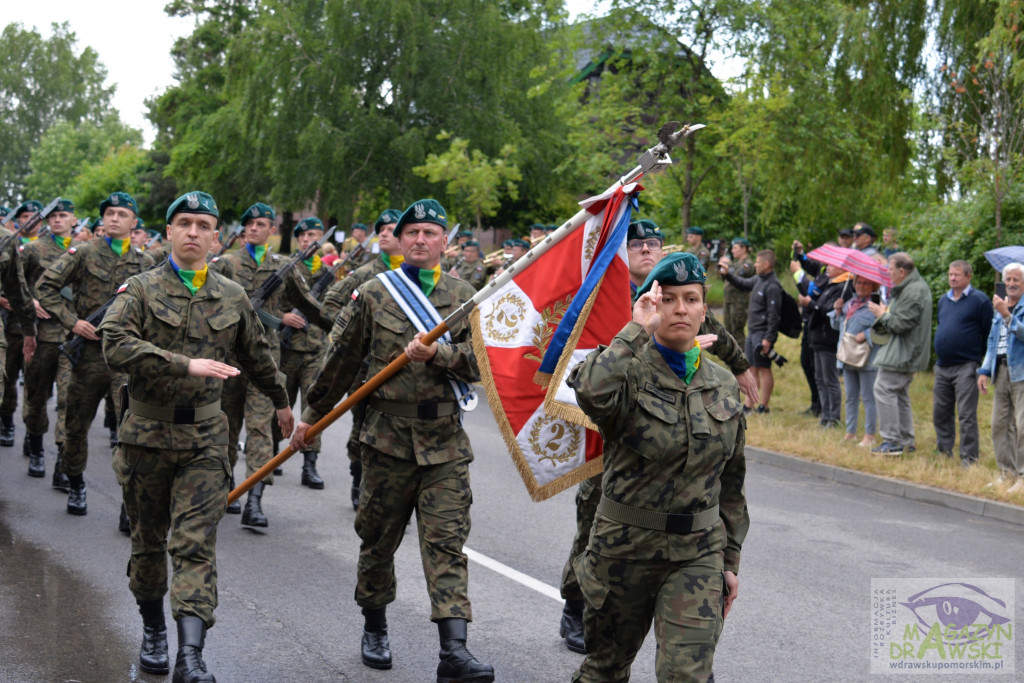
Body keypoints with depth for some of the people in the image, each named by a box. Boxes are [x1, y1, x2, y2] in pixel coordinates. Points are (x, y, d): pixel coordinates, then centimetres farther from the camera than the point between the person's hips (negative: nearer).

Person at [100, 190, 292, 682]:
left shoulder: (232, 297, 7)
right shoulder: (141, 290, -3)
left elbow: (256, 356, 23)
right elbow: (116, 347, -20)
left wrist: (281, 402, 34)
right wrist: (187, 365, -28)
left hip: (204, 437, 1)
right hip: (147, 433, 0)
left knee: (195, 543, -9)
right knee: (148, 540, 13)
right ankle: (152, 630, 35)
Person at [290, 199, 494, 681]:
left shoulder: (463, 297, 6)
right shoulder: (373, 295, 3)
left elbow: (477, 361, -4)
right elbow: (340, 362, 9)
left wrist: (436, 354, -22)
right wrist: (311, 417, 14)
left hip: (445, 441, 0)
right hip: (388, 437, 0)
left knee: (447, 541, -5)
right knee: (379, 537, 11)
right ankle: (375, 628, 32)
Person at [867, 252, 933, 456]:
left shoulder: (913, 292, -19)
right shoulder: (916, 286, 17)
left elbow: (900, 324, -22)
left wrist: (882, 314, -7)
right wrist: (885, 312, 9)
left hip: (902, 353, -11)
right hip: (907, 353, 11)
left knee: (884, 389, -11)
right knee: (900, 394, 15)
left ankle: (892, 441, -10)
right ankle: (906, 441, 19)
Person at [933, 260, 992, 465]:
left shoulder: (979, 300, -6)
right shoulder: (943, 300, 15)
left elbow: (989, 333, -5)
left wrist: (982, 360, -5)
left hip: (966, 366, -7)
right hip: (942, 367, 7)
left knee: (966, 415, -6)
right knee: (940, 412, 11)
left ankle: (969, 457, -2)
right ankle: (944, 451, 21)